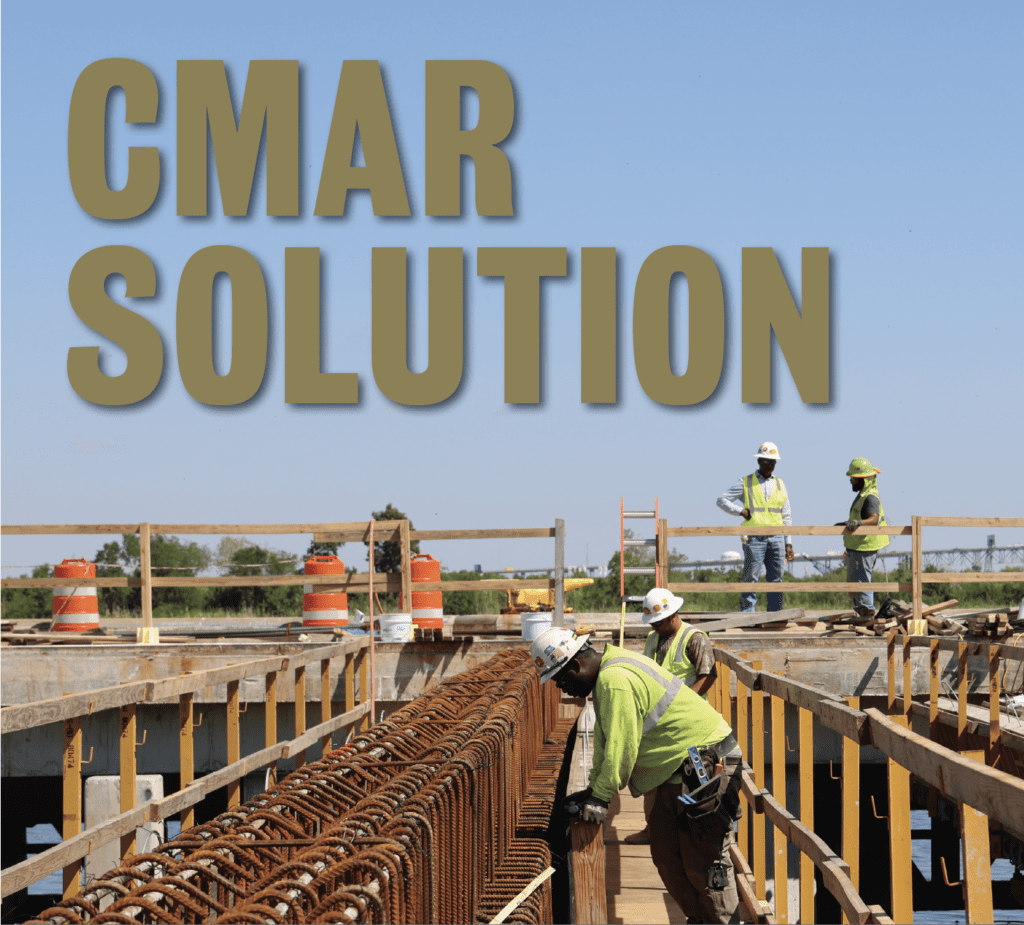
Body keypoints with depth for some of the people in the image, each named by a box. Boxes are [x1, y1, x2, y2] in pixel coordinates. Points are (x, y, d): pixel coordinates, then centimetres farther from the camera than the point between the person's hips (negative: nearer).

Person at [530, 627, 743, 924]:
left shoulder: (616, 681, -23)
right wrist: (594, 788, 13)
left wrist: (600, 796, -15)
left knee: (704, 860, -8)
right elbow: (605, 738, 17)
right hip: (677, 773, 11)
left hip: (704, 764, -11)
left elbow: (621, 748, -23)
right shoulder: (606, 674, 11)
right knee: (666, 855, 13)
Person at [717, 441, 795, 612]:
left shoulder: (780, 485, 16)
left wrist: (788, 543, 10)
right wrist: (741, 511, -7)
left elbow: (787, 516, 16)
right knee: (750, 579, -6)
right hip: (754, 538, -3)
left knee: (776, 580, 3)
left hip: (776, 538, 3)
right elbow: (722, 500, 6)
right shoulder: (746, 483, 7)